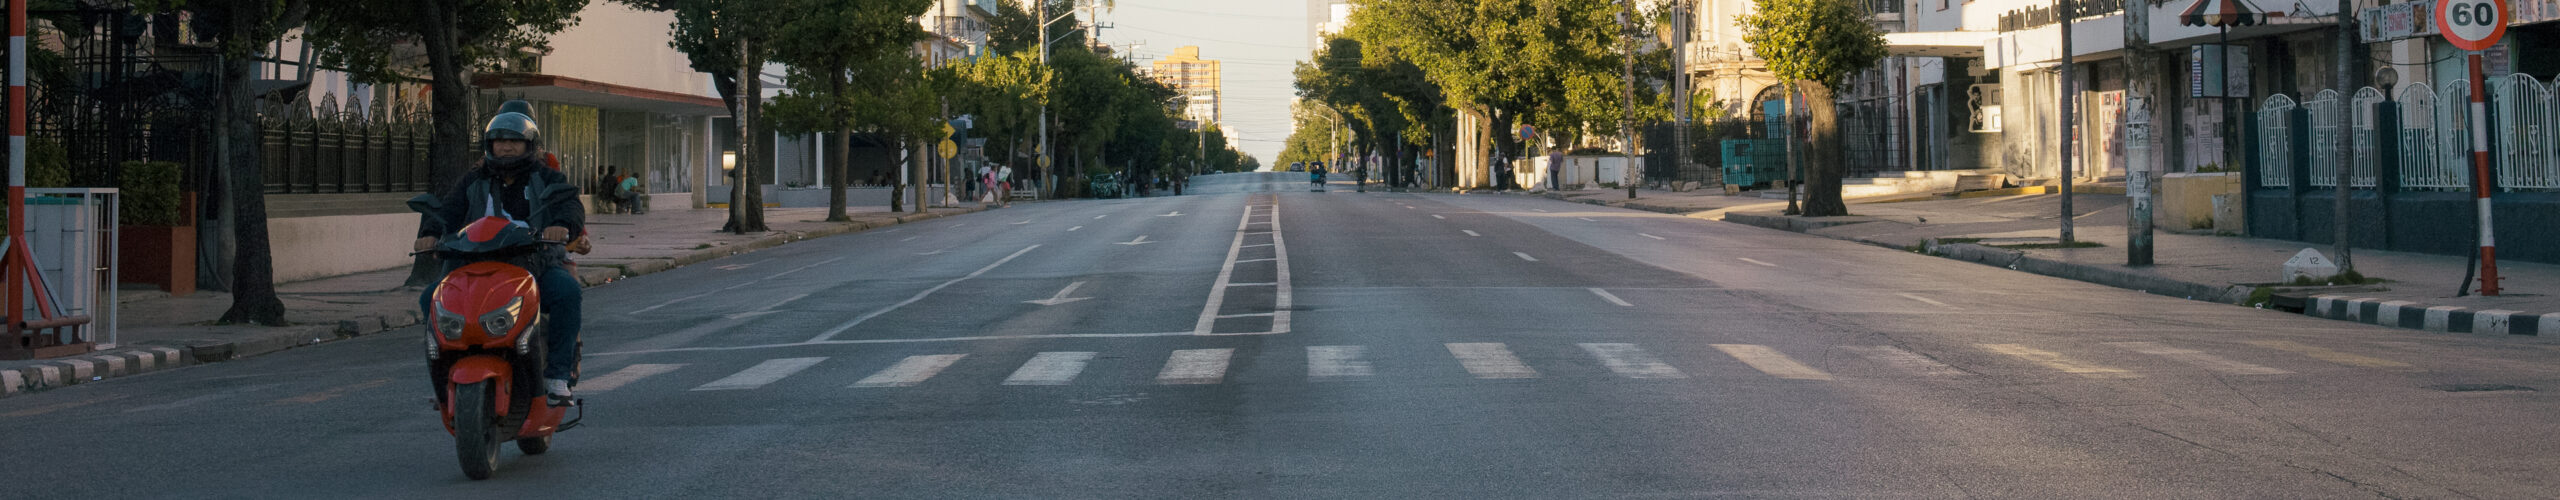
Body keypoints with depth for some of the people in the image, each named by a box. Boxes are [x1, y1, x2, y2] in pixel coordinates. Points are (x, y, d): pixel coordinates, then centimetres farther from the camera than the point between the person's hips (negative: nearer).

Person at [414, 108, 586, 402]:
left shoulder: (547, 180, 10)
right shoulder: (473, 182, 16)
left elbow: (571, 205, -8)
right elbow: (445, 208, 3)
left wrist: (562, 223, -34)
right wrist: (430, 232, -21)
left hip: (538, 266, -3)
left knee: (566, 290, -34)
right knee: (432, 298, -18)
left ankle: (559, 374, -28)